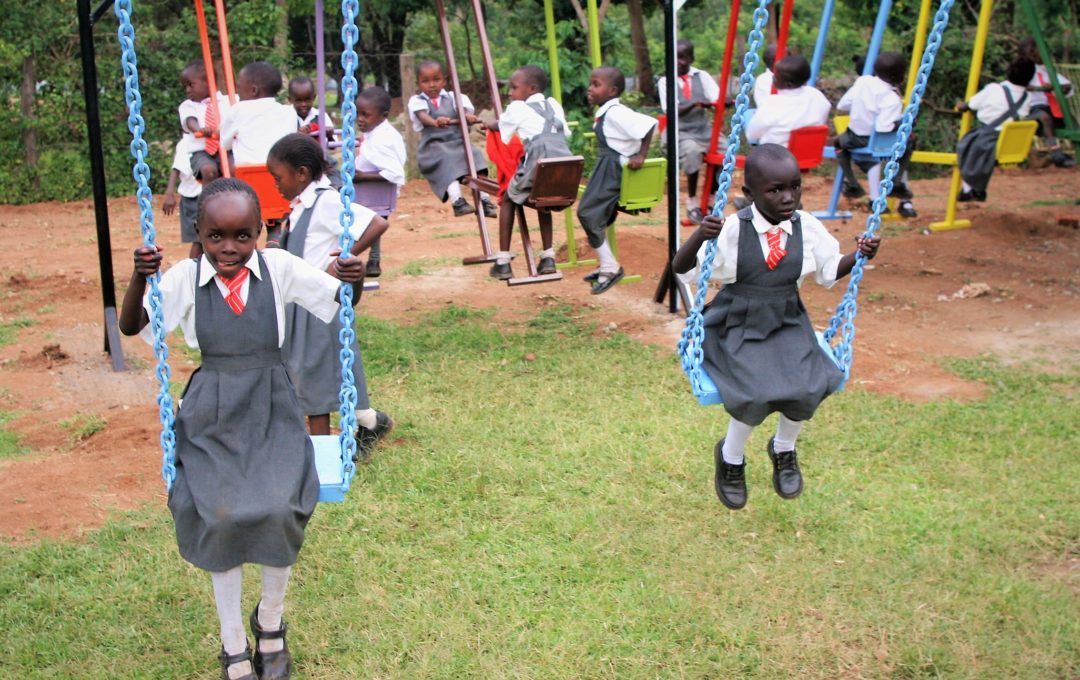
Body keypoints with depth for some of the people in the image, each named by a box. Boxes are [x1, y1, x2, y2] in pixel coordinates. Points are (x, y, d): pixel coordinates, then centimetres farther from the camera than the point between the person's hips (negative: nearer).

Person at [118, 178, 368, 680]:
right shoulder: (186, 277, -3)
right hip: (211, 416, 0)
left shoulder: (280, 268, -3)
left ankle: (271, 620, 12)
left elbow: (343, 302, 5)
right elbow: (131, 327, 1)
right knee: (219, 513, -16)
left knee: (279, 506, -19)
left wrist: (354, 278, -17)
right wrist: (139, 279, -15)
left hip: (271, 410, 0)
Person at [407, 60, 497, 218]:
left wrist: (469, 116, -33)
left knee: (475, 157, -22)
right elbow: (423, 116, -17)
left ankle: (485, 199, -23)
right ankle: (457, 201, -43)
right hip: (433, 146, -3)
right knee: (447, 162, -32)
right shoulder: (417, 101, 5)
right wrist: (435, 122, -40)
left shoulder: (452, 98, 13)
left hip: (458, 142, 3)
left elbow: (464, 110, -6)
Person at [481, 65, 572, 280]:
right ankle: (548, 258, 25)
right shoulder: (554, 105, 25)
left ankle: (503, 262, 14)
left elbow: (502, 131, 26)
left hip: (539, 165, -5)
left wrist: (490, 124, 50)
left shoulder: (517, 108, 13)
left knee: (508, 198, 20)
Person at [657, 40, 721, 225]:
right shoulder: (665, 81, 1)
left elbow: (718, 100, -5)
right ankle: (692, 201, -16)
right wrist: (695, 104, -29)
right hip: (680, 132, -3)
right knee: (691, 150, -35)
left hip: (704, 130, 4)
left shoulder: (702, 76, 7)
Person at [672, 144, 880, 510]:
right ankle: (731, 457, 10)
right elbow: (682, 269, -19)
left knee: (809, 387, -18)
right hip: (737, 327, -4)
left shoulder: (808, 227, -6)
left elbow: (830, 271, 11)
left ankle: (784, 449, 18)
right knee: (757, 392, -25)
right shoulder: (732, 230, -18)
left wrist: (860, 256, -8)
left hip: (787, 324, 4)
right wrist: (699, 236, -37)